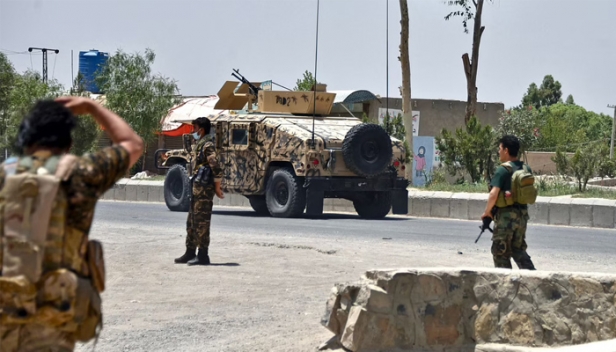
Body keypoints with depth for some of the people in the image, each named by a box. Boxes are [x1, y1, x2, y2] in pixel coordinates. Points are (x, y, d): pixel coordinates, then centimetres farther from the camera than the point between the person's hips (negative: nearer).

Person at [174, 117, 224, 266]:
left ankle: (202, 255, -4)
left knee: (201, 222, -7)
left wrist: (217, 187, -18)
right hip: (197, 188, 10)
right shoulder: (200, 144, 17)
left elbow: (216, 167, -21)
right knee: (192, 221, 14)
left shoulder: (207, 145, -14)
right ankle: (190, 253, 22)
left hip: (204, 189, -10)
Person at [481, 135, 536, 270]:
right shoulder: (527, 169, 7)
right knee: (518, 250, 17)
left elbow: (494, 194, -22)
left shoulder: (503, 170, -15)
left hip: (506, 216, -7)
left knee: (501, 252, 5)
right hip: (522, 214, 7)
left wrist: (487, 212, -8)